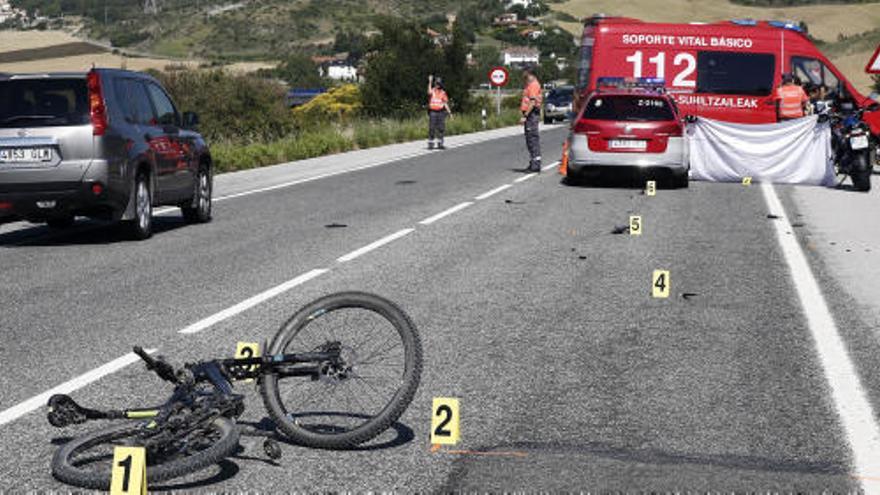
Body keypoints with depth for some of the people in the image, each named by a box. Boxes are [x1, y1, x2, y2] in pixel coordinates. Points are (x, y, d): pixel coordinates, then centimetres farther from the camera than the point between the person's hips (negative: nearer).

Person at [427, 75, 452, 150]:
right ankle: (430, 144, -1)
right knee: (431, 129, -4)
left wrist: (449, 112, 3)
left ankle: (440, 144, 11)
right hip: (432, 112, -3)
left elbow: (445, 103, 10)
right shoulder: (432, 91, 3)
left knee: (441, 129, 3)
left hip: (441, 112, 3)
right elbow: (429, 92, -24)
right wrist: (430, 81, -28)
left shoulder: (443, 93, 10)